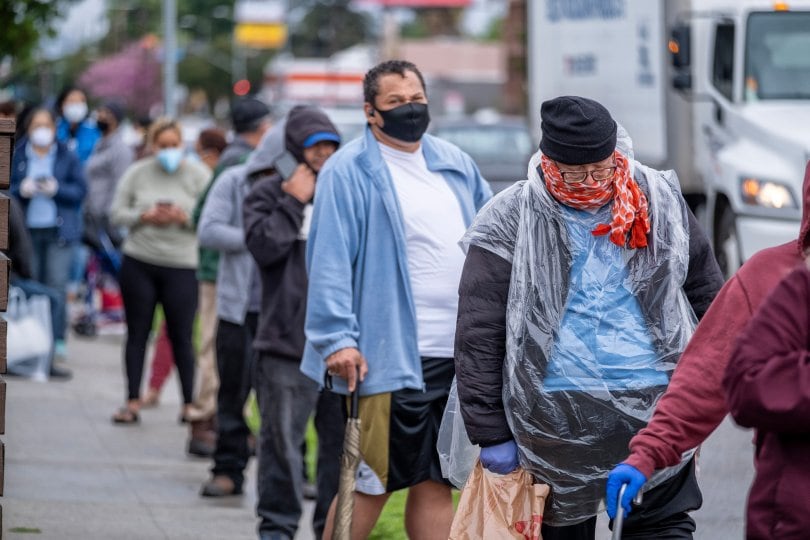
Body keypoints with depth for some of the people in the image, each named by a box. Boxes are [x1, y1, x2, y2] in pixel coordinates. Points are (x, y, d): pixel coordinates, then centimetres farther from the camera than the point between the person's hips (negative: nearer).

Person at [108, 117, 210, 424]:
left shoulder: (198, 175, 2)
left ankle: (190, 403, 7)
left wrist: (184, 217, -16)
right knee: (137, 333, 5)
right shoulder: (137, 174, 7)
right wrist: (145, 217, -10)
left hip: (182, 266, -2)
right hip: (138, 263, 2)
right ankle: (133, 402, 9)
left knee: (181, 336, -1)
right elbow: (116, 214, 6)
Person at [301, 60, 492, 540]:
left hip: (455, 356, 7)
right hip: (390, 357, -7)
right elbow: (330, 261, -13)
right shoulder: (350, 172, -7)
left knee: (435, 482, 11)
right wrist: (337, 338, -21)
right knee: (371, 482, -3)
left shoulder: (455, 164, 14)